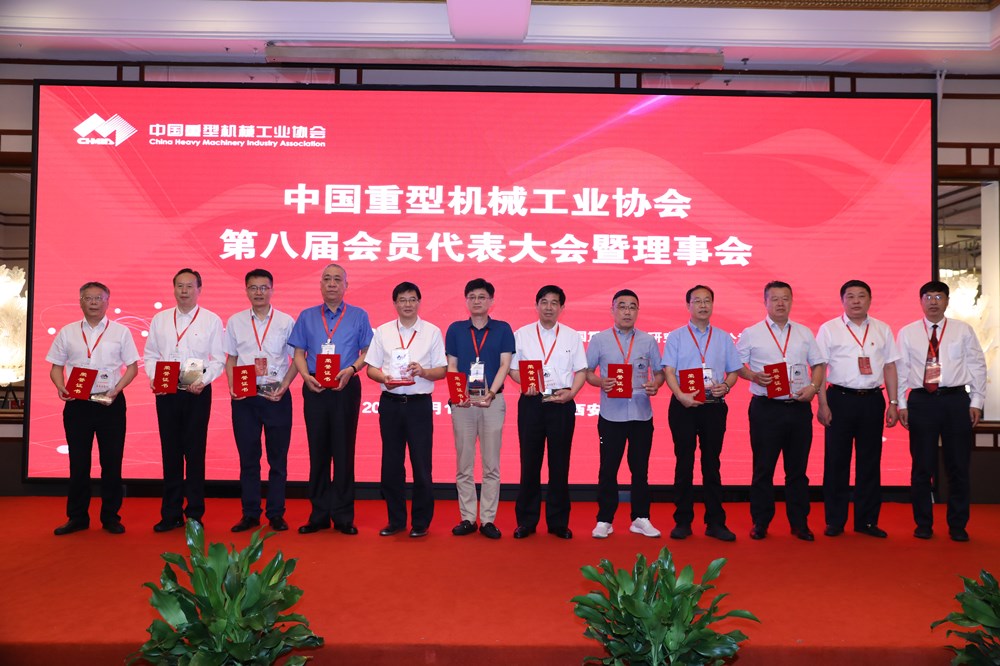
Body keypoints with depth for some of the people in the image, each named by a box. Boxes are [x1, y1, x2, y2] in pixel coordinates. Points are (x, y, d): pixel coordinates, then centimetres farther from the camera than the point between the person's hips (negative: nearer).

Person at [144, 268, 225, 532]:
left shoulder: (211, 320, 2)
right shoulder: (160, 320, 11)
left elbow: (218, 360, 0)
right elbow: (150, 354, 13)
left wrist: (203, 381, -15)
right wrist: (153, 377, -5)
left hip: (197, 392, -3)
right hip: (166, 392, 3)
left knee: (195, 453, 1)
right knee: (170, 452, 6)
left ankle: (195, 514, 10)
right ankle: (171, 514, 15)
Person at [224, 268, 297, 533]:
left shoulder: (286, 322, 1)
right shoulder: (235, 322, 7)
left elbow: (296, 359, 3)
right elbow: (231, 358, 12)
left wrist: (283, 387, -10)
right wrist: (232, 387, -4)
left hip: (277, 396, -1)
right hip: (244, 396, 2)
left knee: (277, 457, 4)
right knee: (248, 457, 7)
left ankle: (276, 514, 14)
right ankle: (249, 514, 17)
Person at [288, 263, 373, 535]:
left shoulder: (359, 316, 7)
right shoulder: (307, 317, 12)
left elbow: (366, 352, 4)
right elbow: (299, 353, 10)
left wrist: (350, 370, -13)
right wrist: (306, 376, -8)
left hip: (346, 388, -2)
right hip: (314, 388, 2)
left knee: (344, 451, 0)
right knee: (318, 451, 5)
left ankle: (343, 516, 8)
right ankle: (319, 514, 13)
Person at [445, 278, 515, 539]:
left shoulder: (502, 329, 5)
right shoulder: (455, 329, 8)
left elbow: (504, 365, -2)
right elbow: (451, 366, 5)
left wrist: (491, 393, -17)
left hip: (493, 401, -1)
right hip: (463, 401, 1)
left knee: (491, 465, 3)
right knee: (464, 465, 5)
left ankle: (488, 519, 10)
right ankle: (467, 518, 14)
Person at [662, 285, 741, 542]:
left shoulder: (724, 338, 12)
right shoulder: (676, 337, 4)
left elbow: (734, 371, 10)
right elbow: (669, 370, -5)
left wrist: (726, 386, -12)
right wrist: (680, 395, -22)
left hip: (714, 405, 2)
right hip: (683, 405, -2)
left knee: (712, 463, 7)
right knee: (684, 463, 4)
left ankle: (715, 522, 13)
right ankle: (682, 521, 12)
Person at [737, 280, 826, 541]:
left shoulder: (804, 333, 13)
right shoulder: (751, 334, 3)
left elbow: (818, 363, 14)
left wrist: (814, 387, -2)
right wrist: (754, 376, -15)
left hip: (799, 408, 3)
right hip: (766, 408, -3)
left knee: (797, 468, 9)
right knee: (763, 468, 3)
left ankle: (799, 523, 19)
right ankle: (760, 523, 13)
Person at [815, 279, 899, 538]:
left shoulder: (882, 330, 10)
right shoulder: (829, 329, 1)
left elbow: (890, 367, 10)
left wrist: (893, 403, 4)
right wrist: (822, 404, -8)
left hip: (872, 400, 3)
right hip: (840, 399, -3)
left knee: (870, 462, 8)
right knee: (836, 461, 2)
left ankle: (867, 520, 20)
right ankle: (834, 521, 13)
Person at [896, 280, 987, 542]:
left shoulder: (963, 330, 5)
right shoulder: (907, 333, 5)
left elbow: (977, 366, 5)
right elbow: (900, 369, 4)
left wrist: (976, 402, 0)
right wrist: (901, 404, 0)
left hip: (956, 401, 0)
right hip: (921, 402, 0)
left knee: (958, 466, 7)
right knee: (922, 466, 5)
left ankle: (957, 525, 19)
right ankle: (923, 524, 17)